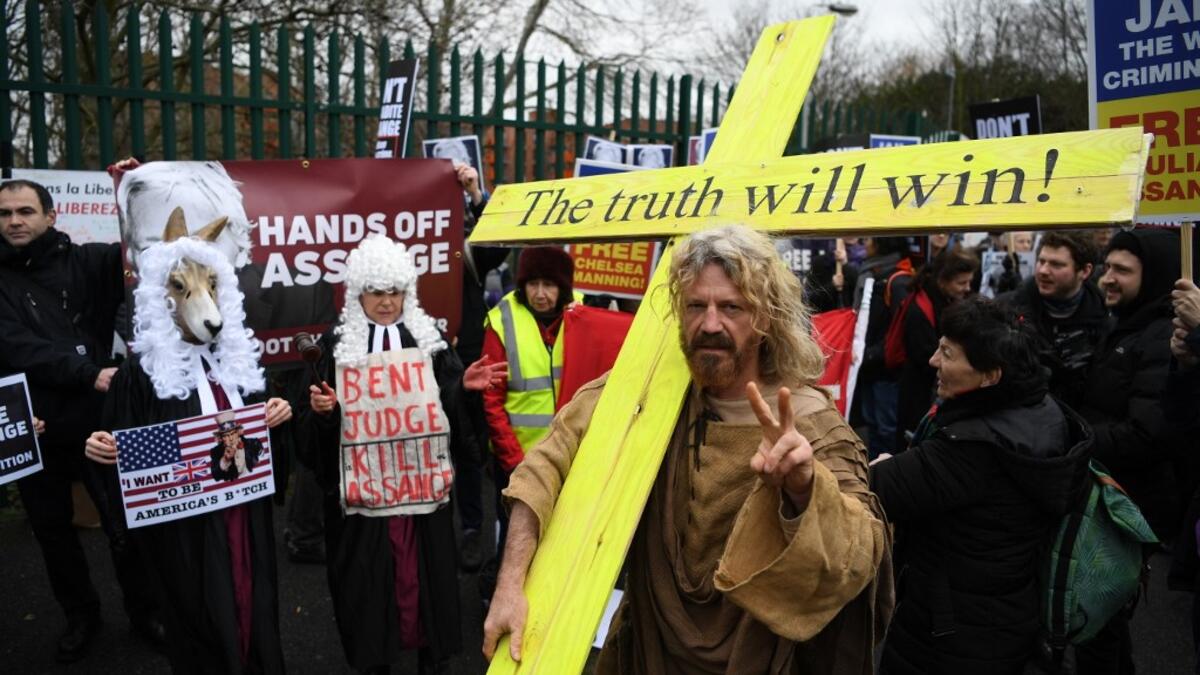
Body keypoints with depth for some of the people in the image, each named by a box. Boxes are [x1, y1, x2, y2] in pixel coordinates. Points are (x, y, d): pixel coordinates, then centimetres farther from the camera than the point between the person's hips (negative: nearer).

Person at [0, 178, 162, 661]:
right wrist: (88, 375, -23)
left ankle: (143, 612, 27)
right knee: (52, 530, 15)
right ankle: (80, 615, 35)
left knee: (125, 525, 7)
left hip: (97, 421, -1)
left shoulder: (85, 262, 1)